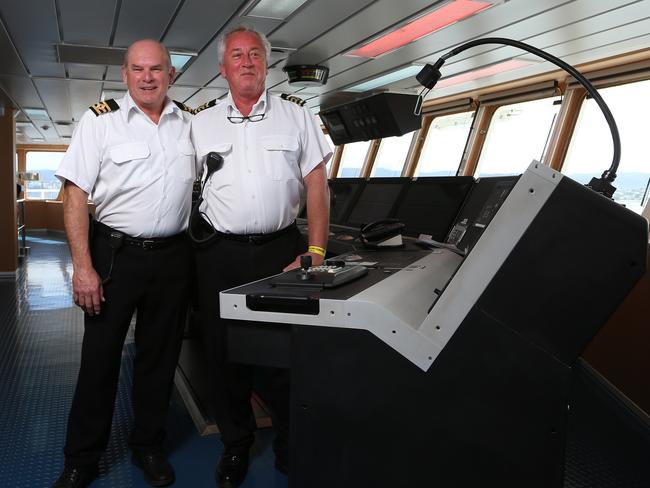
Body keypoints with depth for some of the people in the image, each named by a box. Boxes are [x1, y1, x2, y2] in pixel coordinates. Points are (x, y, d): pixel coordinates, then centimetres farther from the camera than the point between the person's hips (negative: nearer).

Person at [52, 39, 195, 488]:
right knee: (100, 358, 6)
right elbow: (76, 194, -6)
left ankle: (149, 448, 31)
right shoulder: (100, 120, -3)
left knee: (160, 358, 13)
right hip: (115, 253, -2)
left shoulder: (191, 122, 6)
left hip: (174, 257, 3)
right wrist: (82, 266, -13)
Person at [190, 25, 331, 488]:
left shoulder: (298, 117, 7)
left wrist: (316, 251, -6)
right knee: (226, 354, 8)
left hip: (281, 249, -1)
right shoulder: (201, 124, 9)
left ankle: (292, 448, 23)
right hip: (221, 254, 1)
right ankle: (235, 445, 28)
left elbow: (317, 185, 3)